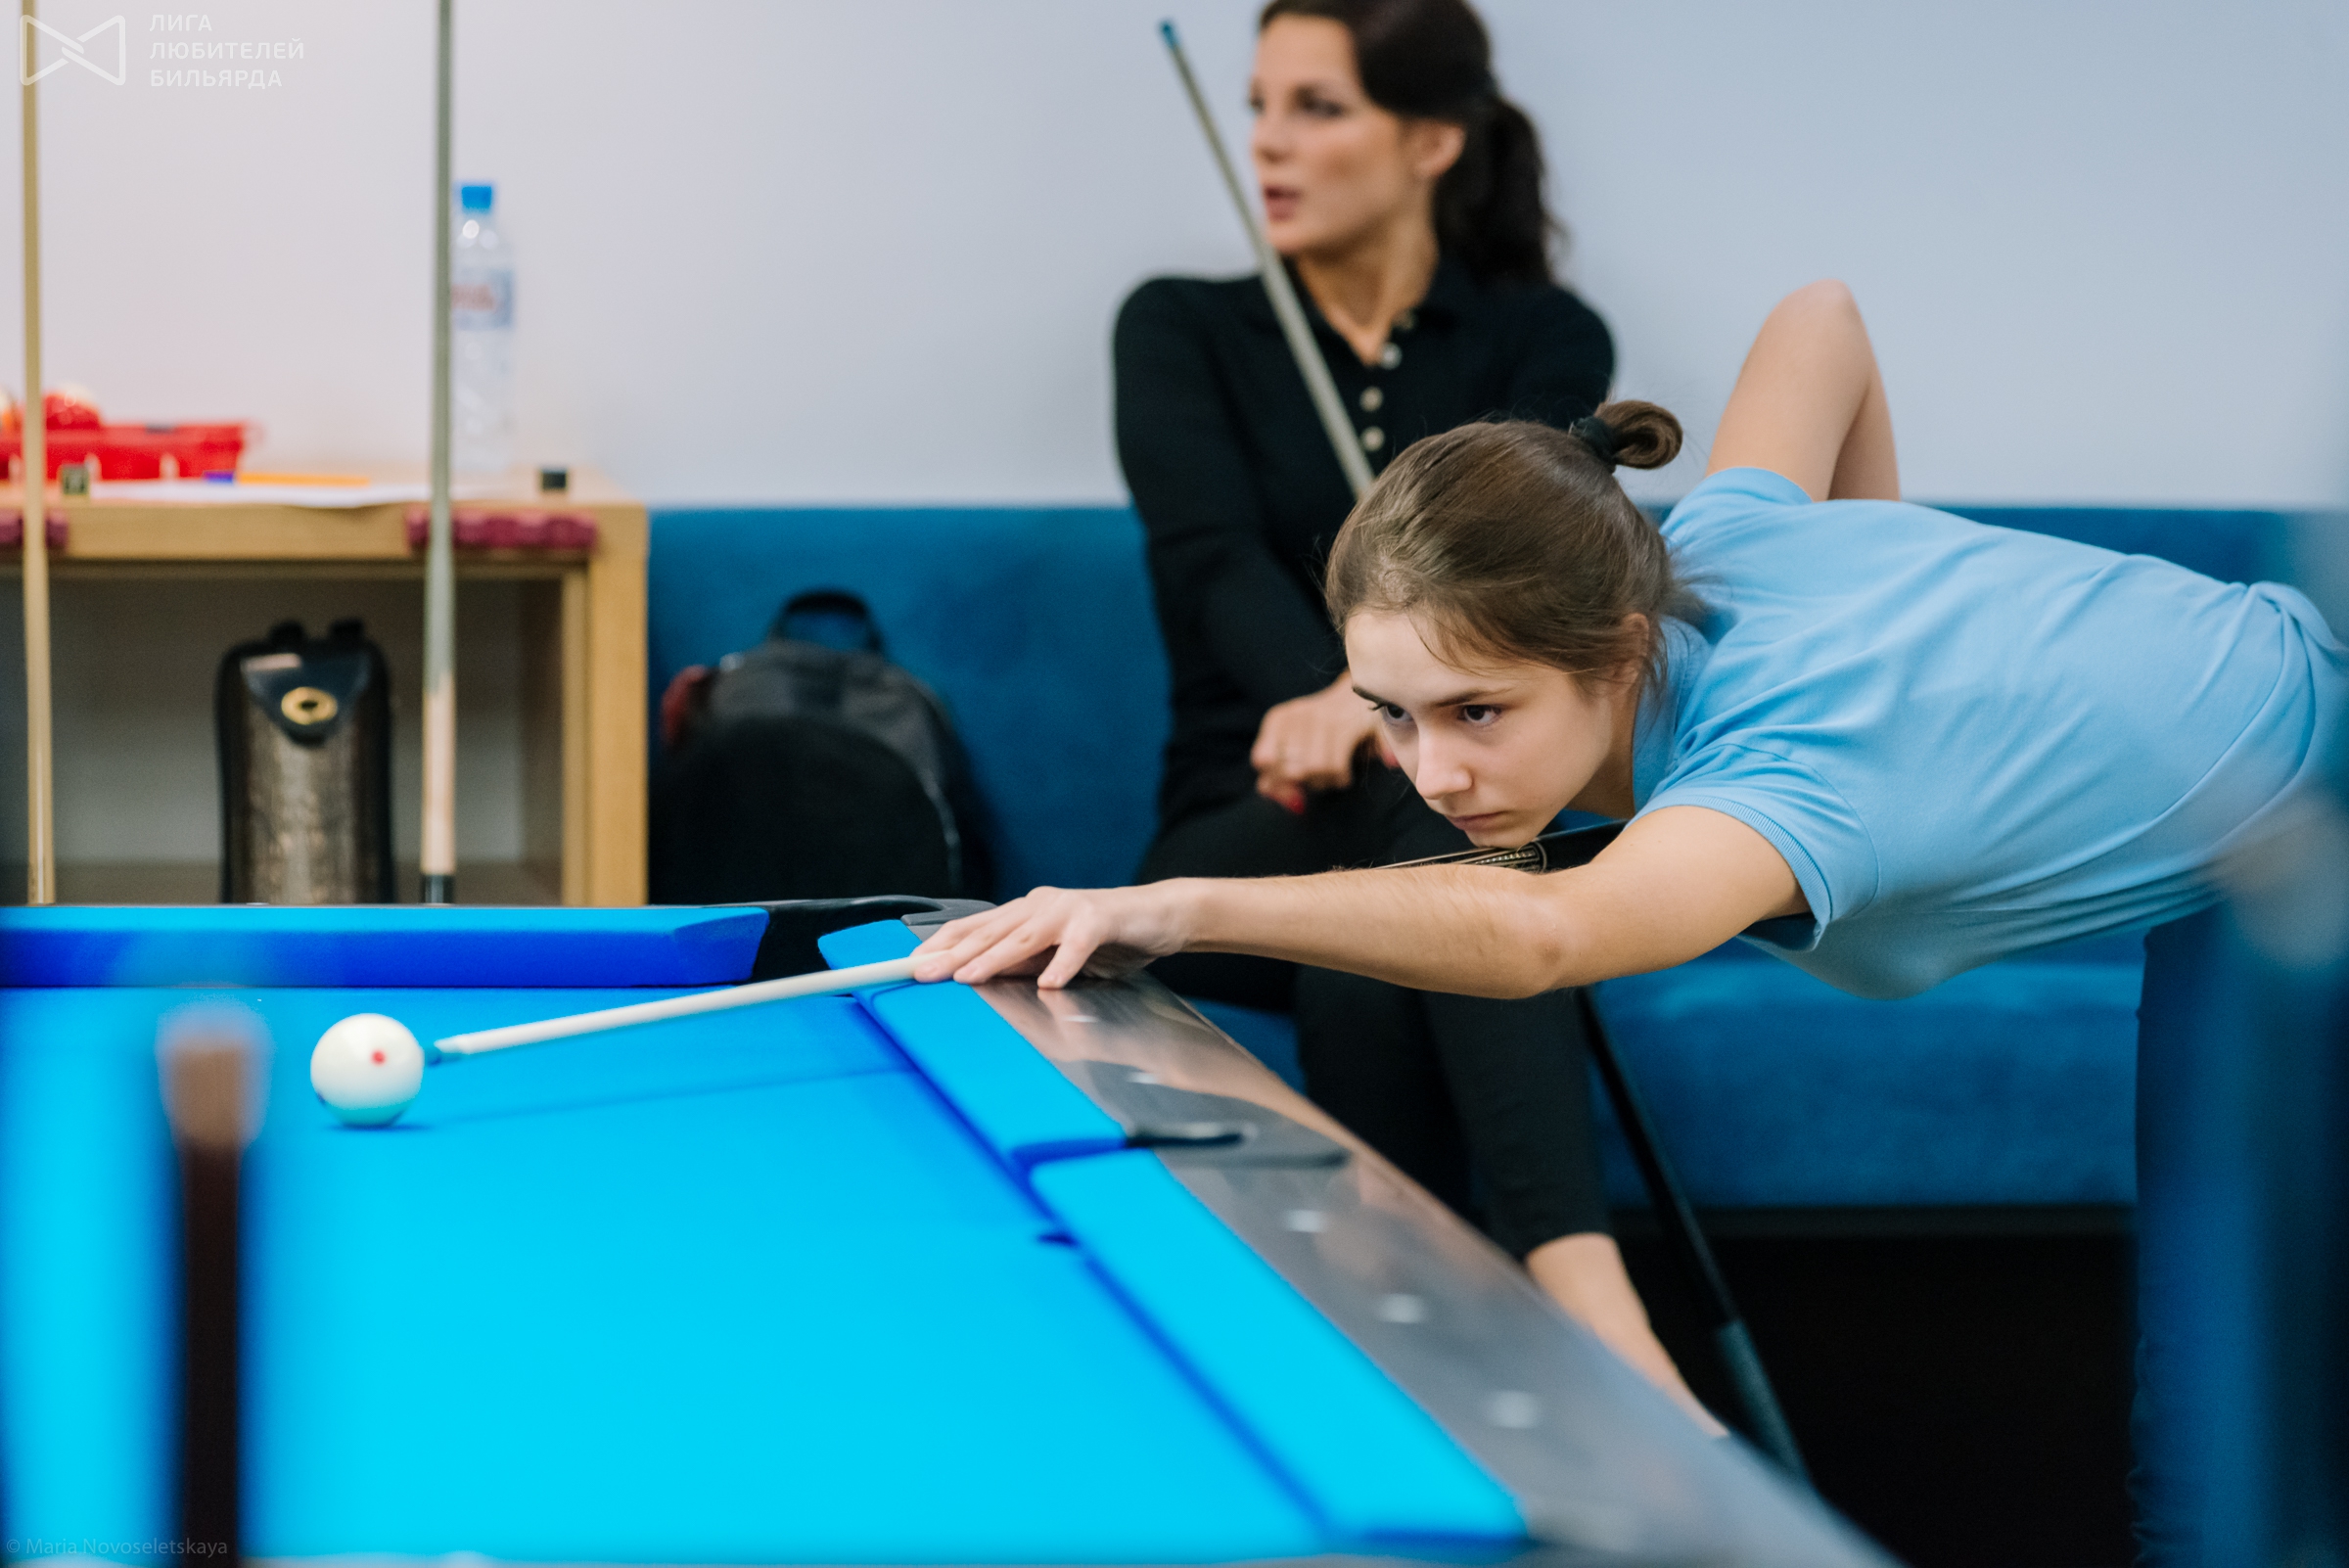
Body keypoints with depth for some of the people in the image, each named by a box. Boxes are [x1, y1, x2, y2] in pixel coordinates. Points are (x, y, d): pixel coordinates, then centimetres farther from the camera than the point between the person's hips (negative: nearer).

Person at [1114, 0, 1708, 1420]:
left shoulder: (1543, 341, 6)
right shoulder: (1186, 331, 7)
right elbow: (1216, 556, -12)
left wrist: (1373, 695, -38)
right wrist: (1325, 697, -35)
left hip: (1469, 827, 0)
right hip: (1244, 838, 0)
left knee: (1441, 793, -40)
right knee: (1368, 948, -38)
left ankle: (1591, 1310, -58)